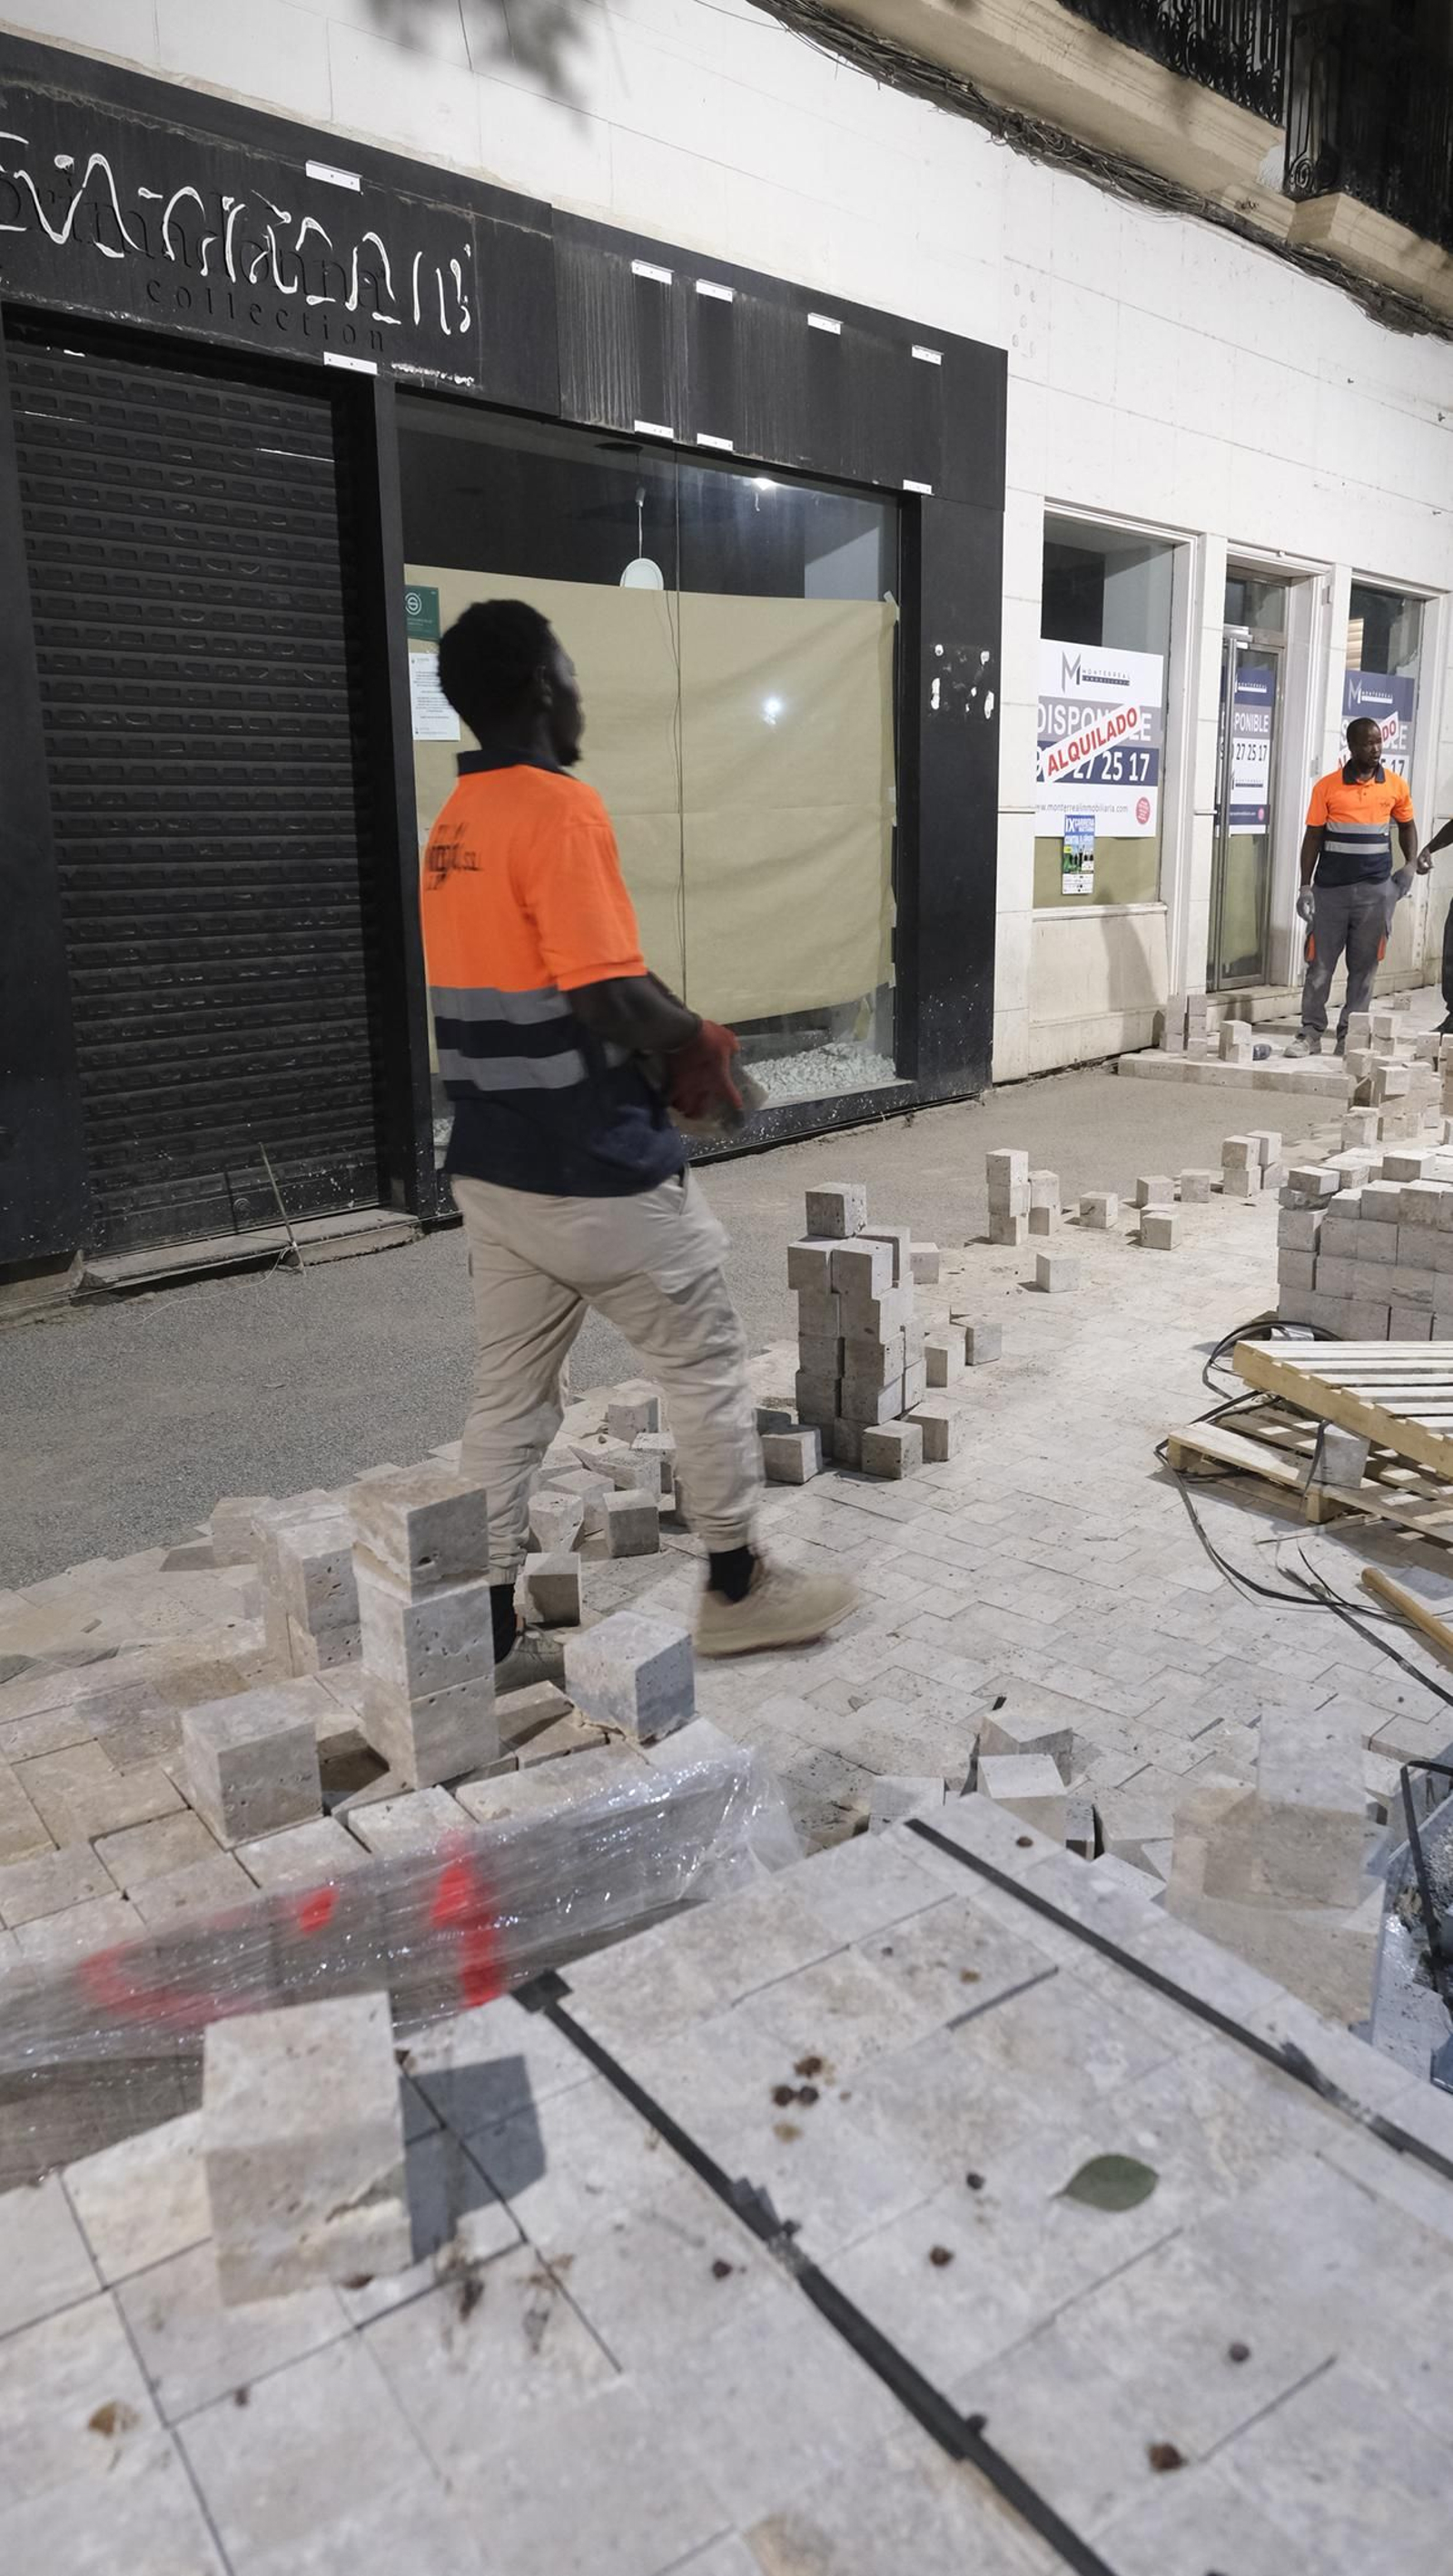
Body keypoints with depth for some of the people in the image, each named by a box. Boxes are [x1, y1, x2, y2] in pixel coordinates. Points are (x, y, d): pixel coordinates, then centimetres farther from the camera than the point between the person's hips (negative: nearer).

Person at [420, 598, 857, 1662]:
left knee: (508, 1397, 13)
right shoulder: (560, 808, -16)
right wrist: (696, 1040, -4)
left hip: (496, 1167, 8)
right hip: (598, 1171, -8)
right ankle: (738, 1587, 22)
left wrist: (665, 1043, 10)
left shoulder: (455, 824, 11)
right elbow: (610, 992, -23)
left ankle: (489, 1626, 20)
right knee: (707, 1366, 9)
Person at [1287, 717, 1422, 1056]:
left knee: (1364, 965, 5)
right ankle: (1311, 1033, 8)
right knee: (1320, 962, 0)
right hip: (1331, 888, -2)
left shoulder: (1395, 785, 4)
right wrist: (1305, 886, -4)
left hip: (1376, 889, 2)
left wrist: (1410, 864, 3)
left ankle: (1349, 1036, 12)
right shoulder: (1327, 786, -2)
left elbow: (1407, 825, 18)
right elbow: (1313, 837, 0)